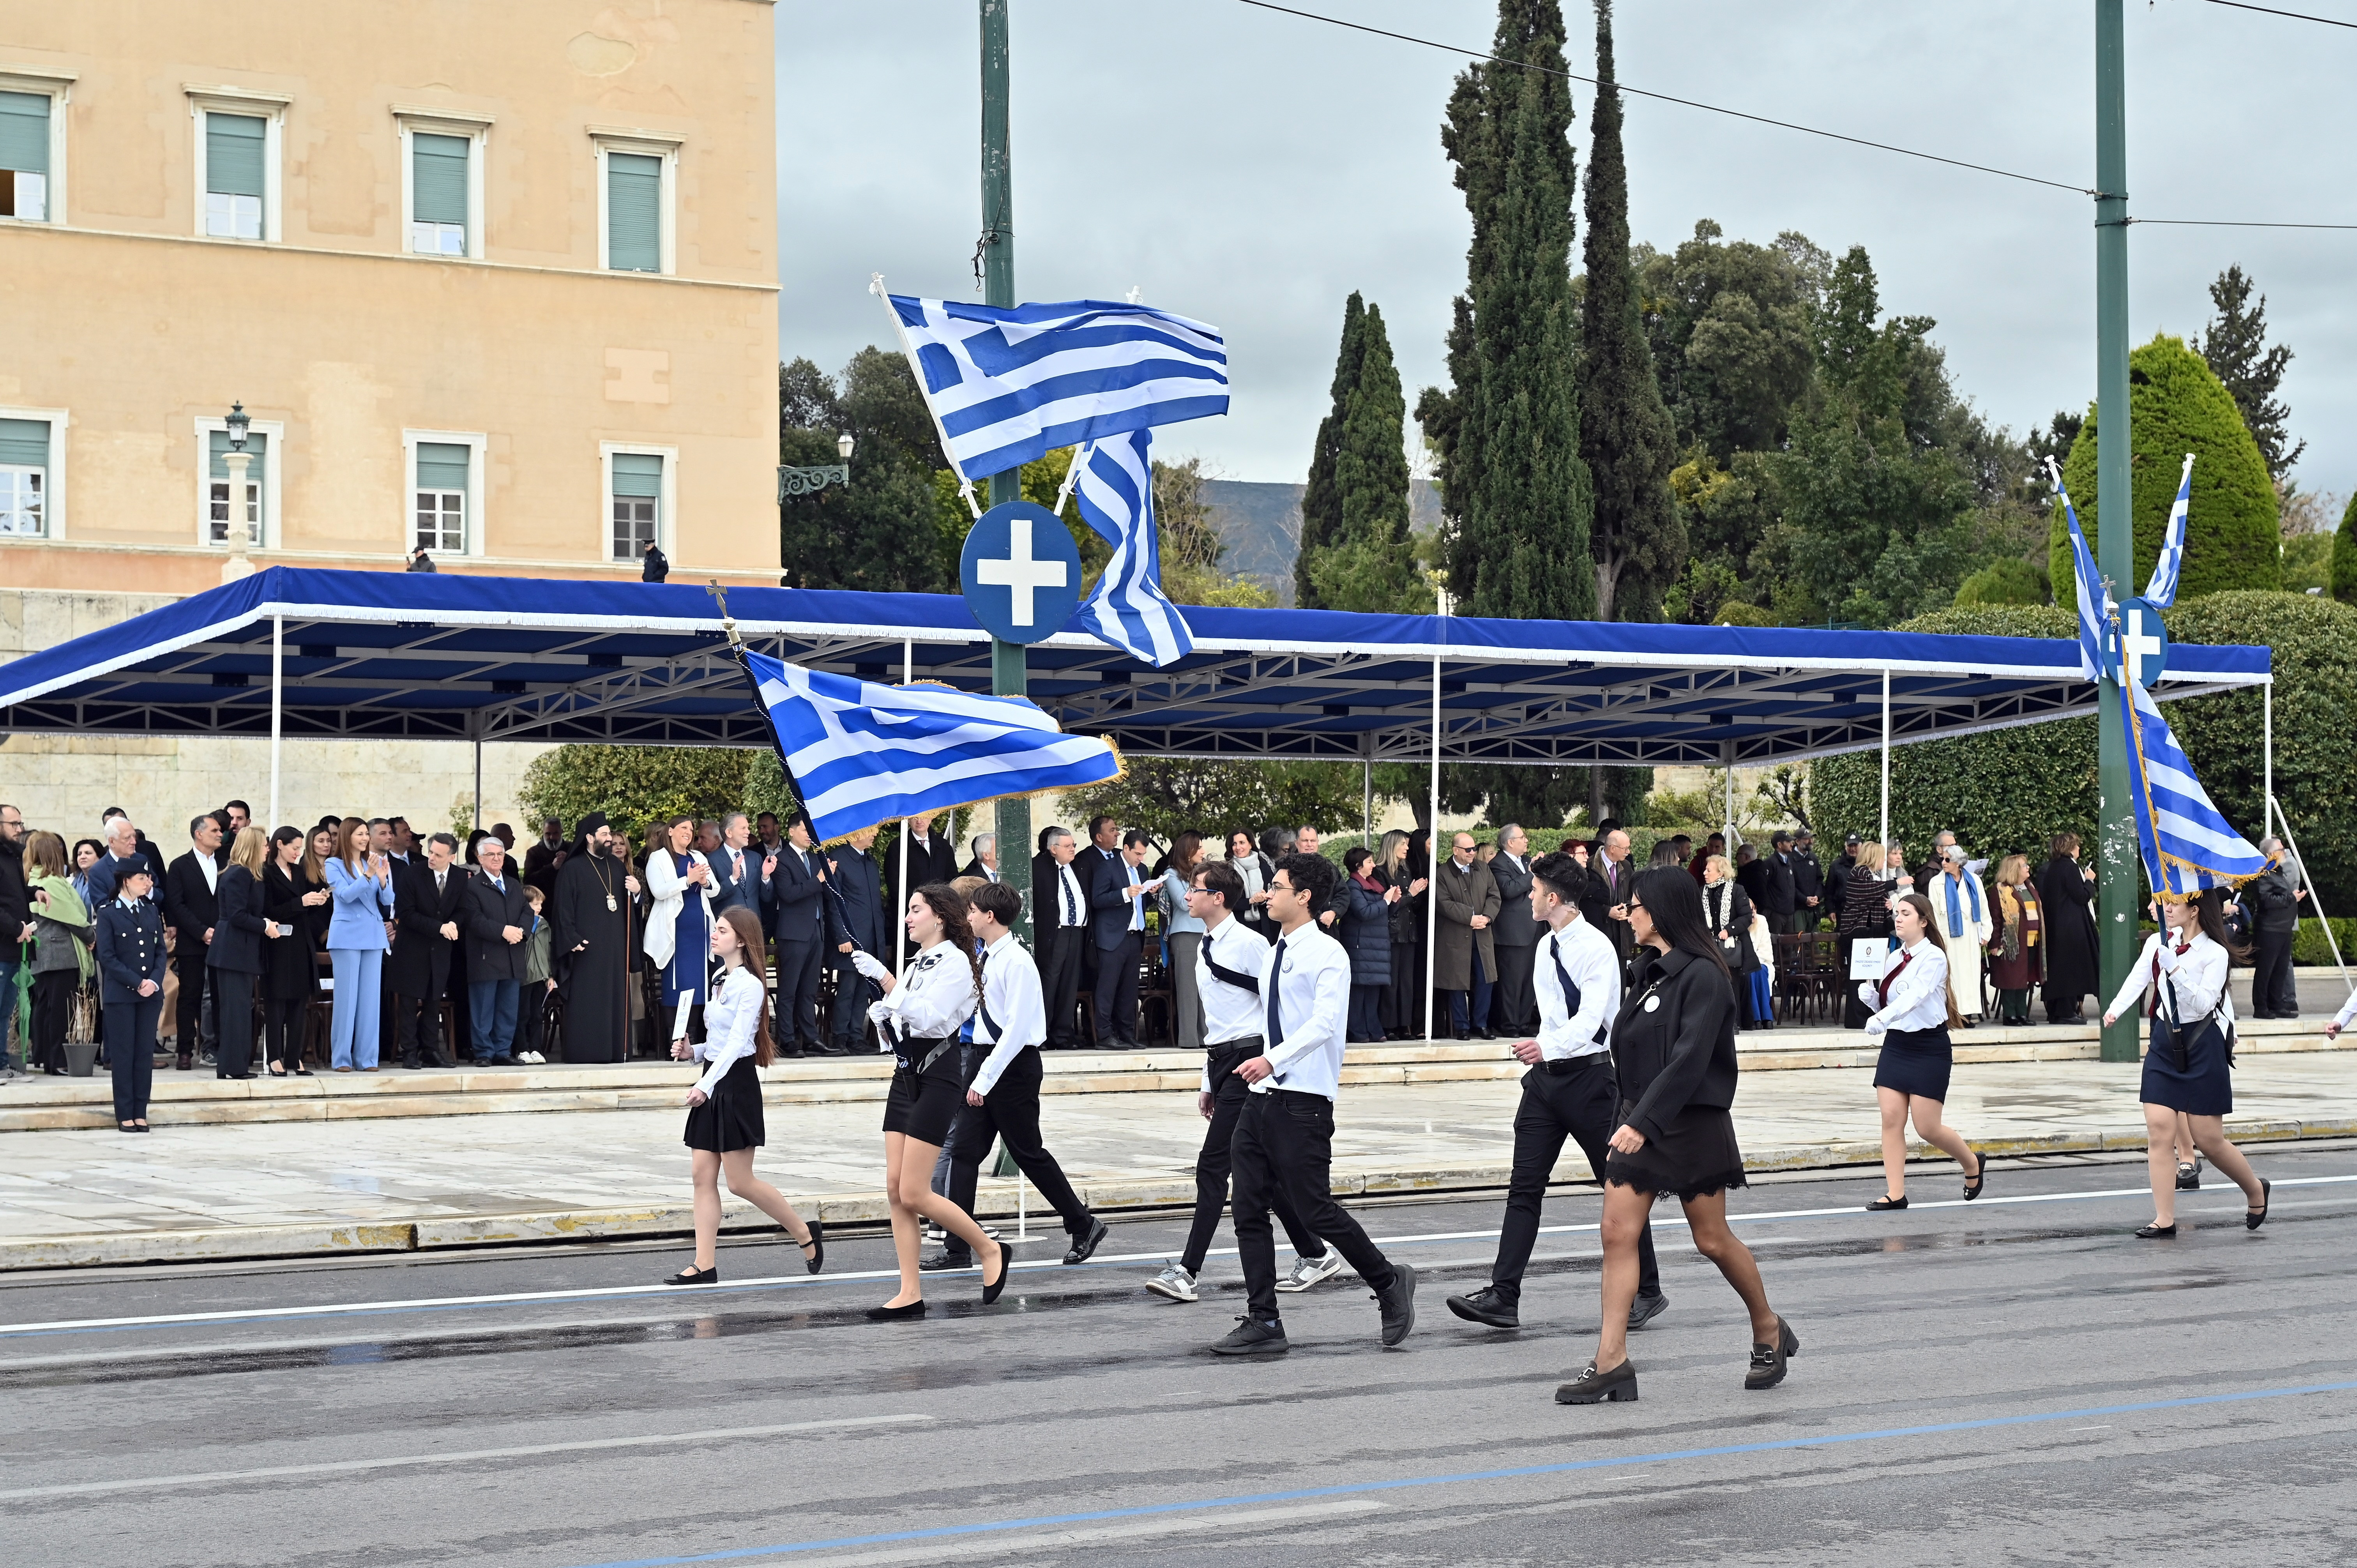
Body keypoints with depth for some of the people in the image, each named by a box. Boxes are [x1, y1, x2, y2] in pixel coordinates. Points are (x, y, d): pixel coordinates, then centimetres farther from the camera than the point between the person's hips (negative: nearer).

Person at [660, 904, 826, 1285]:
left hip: (737, 1082, -9)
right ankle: (705, 1265, 4)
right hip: (712, 1085, 9)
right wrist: (692, 1051, 3)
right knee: (703, 1177, 3)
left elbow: (737, 1043, -21)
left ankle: (805, 1233, 12)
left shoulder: (748, 986, -13)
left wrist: (706, 1085, -28)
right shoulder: (721, 983, 14)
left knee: (740, 1182, -5)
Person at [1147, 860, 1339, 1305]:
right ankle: (1315, 1255, 20)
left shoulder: (1249, 944, -11)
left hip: (1249, 1062, -9)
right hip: (1224, 1064, 9)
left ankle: (1186, 1271, -13)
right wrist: (1209, 1082, 22)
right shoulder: (1206, 949, 16)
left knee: (1213, 1166, -12)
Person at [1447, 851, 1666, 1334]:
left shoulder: (1596, 948, -15)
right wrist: (1541, 1058, 16)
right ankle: (1503, 1296, -4)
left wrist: (1549, 1047, -36)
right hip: (1546, 1075, 8)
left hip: (1590, 1075, -8)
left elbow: (1590, 1016, -27)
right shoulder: (1547, 947, 11)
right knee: (1524, 1186, 0)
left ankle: (1647, 1292, 15)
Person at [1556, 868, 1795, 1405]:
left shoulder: (1703, 976, -15)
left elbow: (1689, 1060, -23)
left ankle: (1769, 1330, 26)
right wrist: (1630, 1119, 11)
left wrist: (1644, 1122, -28)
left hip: (1692, 1124, -8)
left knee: (1713, 1240, 4)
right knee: (1618, 1232, -3)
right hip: (1639, 1122, 8)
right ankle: (1611, 1361, -4)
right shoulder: (1649, 972, 12)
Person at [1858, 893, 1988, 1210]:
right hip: (1895, 1045, 6)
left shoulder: (1933, 958, -11)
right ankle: (1895, 1193, 1)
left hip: (1930, 1048, -6)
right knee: (1891, 1119, -3)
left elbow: (1915, 995, -28)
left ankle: (1973, 1164, 24)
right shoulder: (1893, 959, 10)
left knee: (1928, 1128, -3)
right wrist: (1868, 995, -5)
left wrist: (1882, 1018, -42)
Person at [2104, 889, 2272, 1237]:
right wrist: (2115, 1009, -24)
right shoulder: (2156, 944, 4)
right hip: (2164, 1042, 4)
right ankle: (2164, 1218, 0)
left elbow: (2204, 1003, -20)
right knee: (2159, 1130, -5)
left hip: (2203, 1045, -4)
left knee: (2209, 1139, 1)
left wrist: (2175, 971, -32)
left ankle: (2256, 1189, 28)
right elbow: (2137, 979, -7)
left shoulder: (2215, 954, -10)